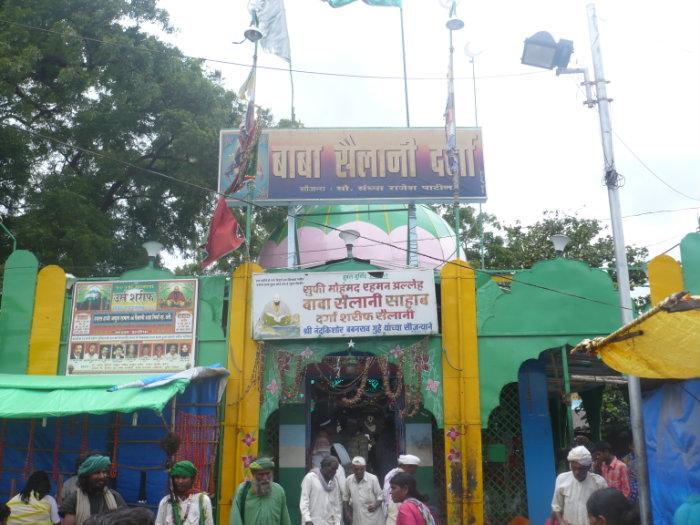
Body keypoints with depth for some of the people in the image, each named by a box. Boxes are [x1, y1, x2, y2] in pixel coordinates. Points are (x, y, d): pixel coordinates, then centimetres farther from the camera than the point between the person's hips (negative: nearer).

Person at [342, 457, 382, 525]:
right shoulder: (348, 480, 0)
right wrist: (347, 513, 5)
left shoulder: (373, 479, -11)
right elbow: (345, 498, 13)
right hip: (357, 519, 3)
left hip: (373, 517, -3)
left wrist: (376, 505, -20)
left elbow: (380, 496, -2)